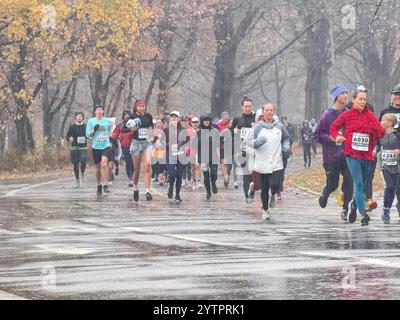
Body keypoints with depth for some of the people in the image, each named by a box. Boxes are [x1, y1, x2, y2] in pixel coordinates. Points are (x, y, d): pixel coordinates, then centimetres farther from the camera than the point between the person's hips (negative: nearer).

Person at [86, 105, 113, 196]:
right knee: (98, 167, 8)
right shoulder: (91, 121, 4)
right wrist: (94, 130, -14)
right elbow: (88, 135, 2)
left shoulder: (107, 121, 7)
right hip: (96, 146, 1)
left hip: (106, 145, -1)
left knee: (104, 164, -20)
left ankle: (105, 185, -19)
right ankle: (99, 186, 24)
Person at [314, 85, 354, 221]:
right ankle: (324, 195, 38)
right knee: (332, 184, 4)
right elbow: (317, 135, -3)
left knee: (349, 181, -10)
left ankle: (346, 209, -1)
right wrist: (331, 138, -16)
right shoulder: (327, 115, -6)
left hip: (347, 155, 3)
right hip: (331, 156, -3)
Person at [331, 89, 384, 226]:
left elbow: (381, 132, 3)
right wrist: (337, 136, -8)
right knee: (358, 183, -15)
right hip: (352, 154, -3)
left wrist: (374, 128, -17)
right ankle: (363, 213, -21)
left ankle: (354, 205, 39)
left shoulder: (370, 115, 7)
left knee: (362, 184, 14)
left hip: (367, 155, 4)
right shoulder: (346, 115, 1)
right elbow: (334, 127, 12)